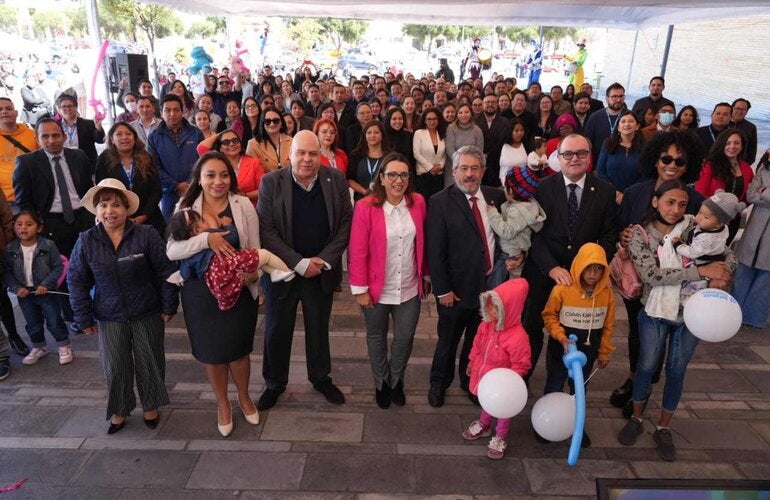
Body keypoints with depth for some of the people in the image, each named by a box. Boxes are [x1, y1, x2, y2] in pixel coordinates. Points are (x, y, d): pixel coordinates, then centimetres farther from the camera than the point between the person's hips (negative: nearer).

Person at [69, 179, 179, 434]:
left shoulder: (147, 235, -13)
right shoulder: (86, 241, -6)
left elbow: (166, 272, -9)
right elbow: (77, 281, 1)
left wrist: (169, 306, -7)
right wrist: (84, 319, 2)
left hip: (148, 314, -1)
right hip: (109, 318, 2)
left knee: (149, 364, 13)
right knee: (115, 368, 10)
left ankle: (151, 406, 36)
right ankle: (119, 410, 33)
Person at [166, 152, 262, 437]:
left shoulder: (243, 205, -7)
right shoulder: (186, 207, -4)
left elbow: (255, 249, -3)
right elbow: (172, 251, -15)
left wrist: (253, 272, -23)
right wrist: (206, 238, -29)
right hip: (200, 292, 1)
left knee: (238, 350, 13)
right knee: (211, 352, 14)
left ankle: (244, 398, 42)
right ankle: (223, 404, 40)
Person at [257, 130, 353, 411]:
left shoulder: (336, 180, -5)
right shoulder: (271, 183, -10)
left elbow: (346, 223, -2)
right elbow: (266, 230, -13)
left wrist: (324, 259, -13)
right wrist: (300, 263, -18)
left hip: (323, 270, 2)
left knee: (319, 329, 18)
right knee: (277, 331, 13)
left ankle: (321, 378, 41)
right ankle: (274, 383, 36)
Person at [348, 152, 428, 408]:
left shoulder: (418, 203, -5)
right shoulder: (365, 207, -15)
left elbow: (423, 243, 4)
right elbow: (357, 252, -13)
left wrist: (426, 276, 10)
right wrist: (360, 289, -11)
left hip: (409, 289, 2)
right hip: (377, 290, -2)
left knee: (405, 338, 14)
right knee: (377, 338, 19)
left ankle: (396, 380, 43)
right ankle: (381, 383, 45)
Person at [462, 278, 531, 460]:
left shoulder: (517, 337, -36)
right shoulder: (486, 325, -15)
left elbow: (521, 365, -27)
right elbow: (477, 345, 3)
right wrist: (472, 363, 13)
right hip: (484, 376, 6)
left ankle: (500, 438, 45)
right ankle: (484, 425, 57)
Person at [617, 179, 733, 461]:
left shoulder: (694, 231, -4)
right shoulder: (640, 235, -9)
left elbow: (729, 259, -1)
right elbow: (651, 275, -20)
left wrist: (720, 277, -24)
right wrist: (702, 271, -23)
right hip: (655, 312, -2)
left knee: (676, 370, 12)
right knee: (647, 366, 8)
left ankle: (664, 428, 30)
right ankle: (636, 419, 31)